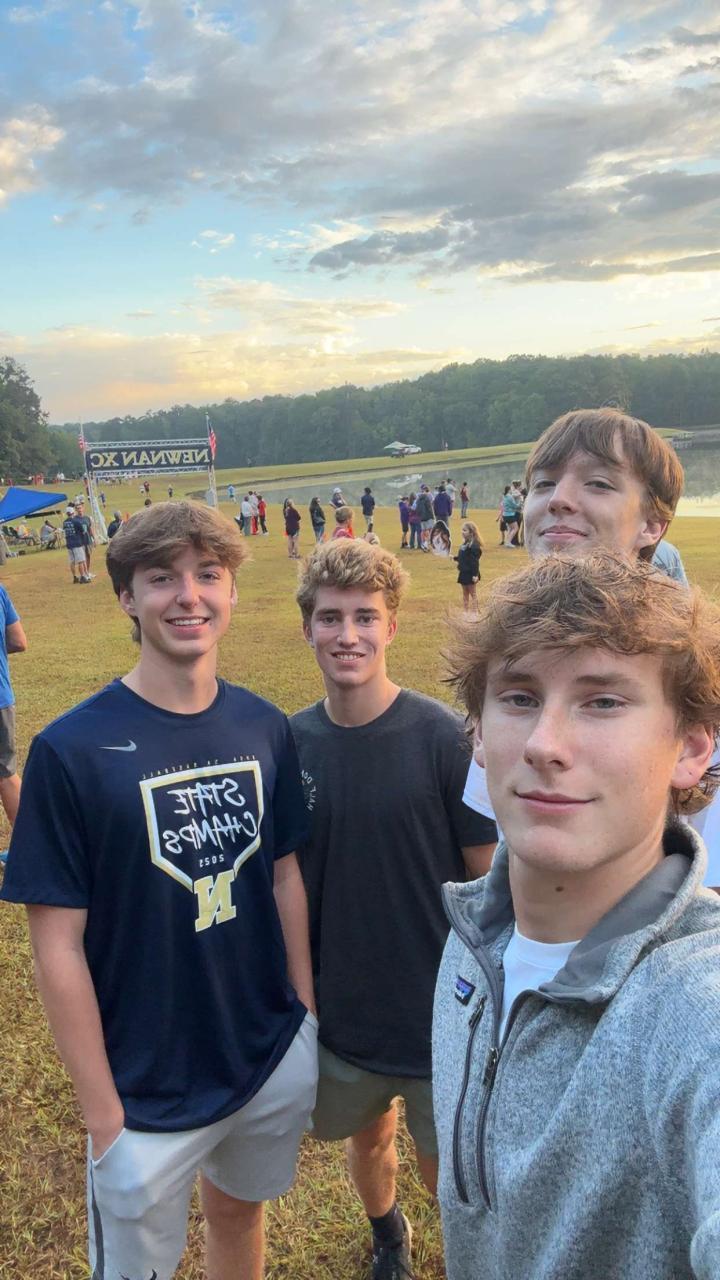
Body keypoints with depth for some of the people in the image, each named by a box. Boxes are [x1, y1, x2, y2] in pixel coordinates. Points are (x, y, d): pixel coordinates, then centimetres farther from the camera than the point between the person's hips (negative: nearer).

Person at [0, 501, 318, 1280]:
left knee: (239, 1211, 26)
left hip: (275, 1061, 4)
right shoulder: (73, 748, -19)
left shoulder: (264, 727, -6)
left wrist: (306, 1012, 6)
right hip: (148, 1093, -4)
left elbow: (284, 874, 4)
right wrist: (104, 1118, -12)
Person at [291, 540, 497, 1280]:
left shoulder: (443, 737, -19)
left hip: (441, 1013, -3)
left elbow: (489, 878, -12)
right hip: (340, 1012, 3)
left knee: (450, 1172, 14)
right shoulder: (291, 742, -8)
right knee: (367, 1138, 25)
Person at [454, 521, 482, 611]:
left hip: (470, 574, -9)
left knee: (473, 594, 1)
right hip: (464, 573, 9)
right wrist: (455, 558, 13)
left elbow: (475, 561, -23)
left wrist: (475, 574, -24)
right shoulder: (465, 543, 8)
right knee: (465, 594, 16)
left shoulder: (474, 545, -20)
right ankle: (465, 612, 25)